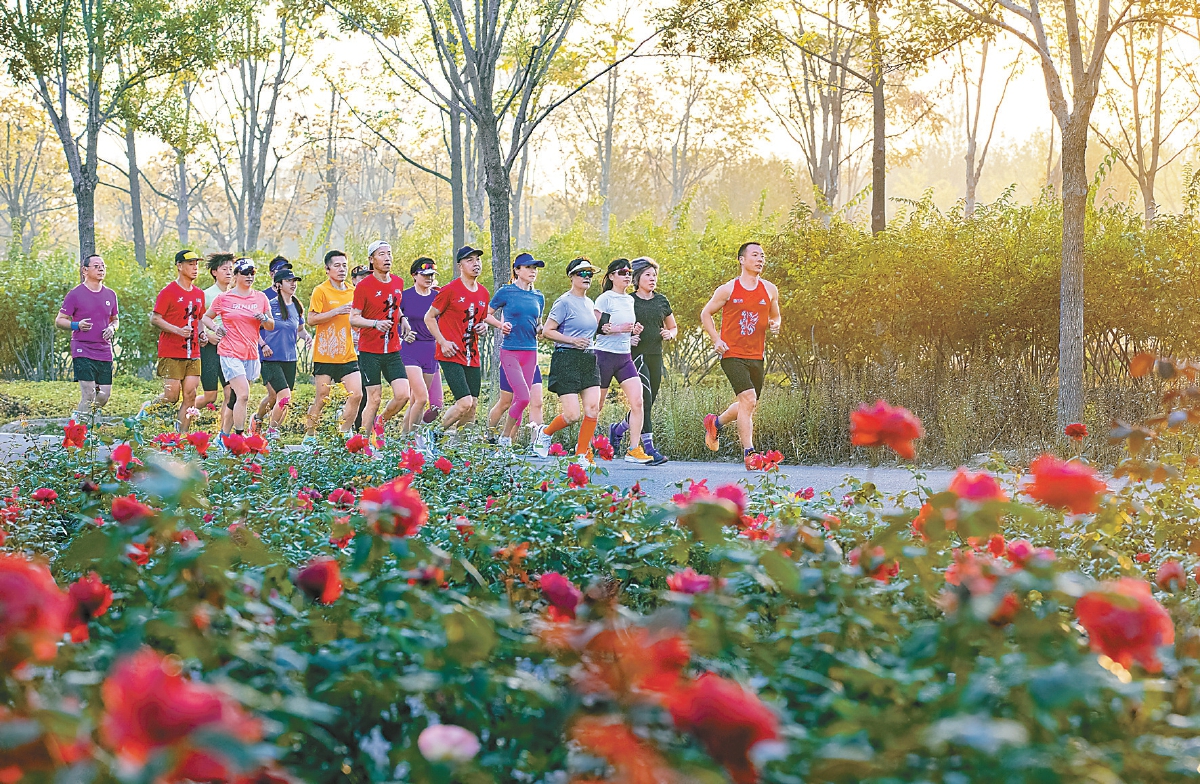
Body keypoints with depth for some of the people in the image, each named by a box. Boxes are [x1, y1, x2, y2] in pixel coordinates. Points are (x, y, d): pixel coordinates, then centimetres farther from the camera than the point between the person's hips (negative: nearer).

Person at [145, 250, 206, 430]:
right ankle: (146, 408, 19)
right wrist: (178, 330, -21)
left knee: (190, 396, 0)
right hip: (171, 354, -6)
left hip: (193, 354, 6)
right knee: (171, 396, -8)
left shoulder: (199, 294, 15)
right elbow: (154, 319, -9)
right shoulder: (168, 292, -6)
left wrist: (201, 334, 7)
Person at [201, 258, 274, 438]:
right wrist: (215, 328, -7)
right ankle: (239, 436, -16)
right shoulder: (224, 298, 1)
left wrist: (264, 319, -7)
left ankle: (224, 436, 17)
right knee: (243, 395, -18)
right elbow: (206, 317, 13)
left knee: (233, 398, 8)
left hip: (251, 355, 4)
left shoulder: (260, 298, 10)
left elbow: (271, 326, 15)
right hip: (230, 354, -4)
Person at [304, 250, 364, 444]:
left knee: (356, 395, -6)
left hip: (348, 354, 5)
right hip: (325, 355, -5)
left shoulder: (353, 291, 12)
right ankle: (309, 436, 13)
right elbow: (311, 319, -12)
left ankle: (344, 434, 7)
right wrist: (336, 312, -19)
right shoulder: (321, 291, -5)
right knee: (321, 399, -1)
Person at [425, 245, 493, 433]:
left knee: (472, 406, 4)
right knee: (465, 402, -17)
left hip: (472, 357, 7)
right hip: (451, 355, -7)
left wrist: (483, 326, 4)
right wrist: (442, 342, -12)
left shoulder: (483, 292, 13)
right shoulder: (450, 290, -7)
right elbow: (429, 317, -1)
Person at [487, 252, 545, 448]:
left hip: (530, 352, 5)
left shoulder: (538, 297, 11)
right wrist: (501, 325, -11)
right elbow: (487, 313, 6)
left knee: (520, 399, 5)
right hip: (510, 351, -5)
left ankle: (509, 441, 13)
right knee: (523, 397, -16)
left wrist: (541, 329, 0)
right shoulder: (506, 292, -3)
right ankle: (504, 437, 2)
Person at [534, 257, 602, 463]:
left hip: (589, 360, 7)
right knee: (573, 415, -10)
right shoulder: (564, 302, -8)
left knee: (593, 408, -8)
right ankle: (545, 434, 19)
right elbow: (547, 331, -10)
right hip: (567, 360, -7)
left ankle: (582, 454, 2)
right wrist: (572, 340, -18)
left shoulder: (590, 304, 15)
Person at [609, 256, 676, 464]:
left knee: (648, 404, 7)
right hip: (635, 355, -6)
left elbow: (673, 327, 25)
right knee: (644, 400, -16)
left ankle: (617, 429, 31)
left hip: (655, 357, 6)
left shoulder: (661, 301, 12)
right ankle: (648, 447, -14)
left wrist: (670, 334, 2)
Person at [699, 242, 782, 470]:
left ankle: (715, 422, 42)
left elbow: (775, 316, 22)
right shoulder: (728, 289, -2)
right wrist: (716, 340, -4)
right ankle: (749, 453, -17)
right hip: (733, 355, -5)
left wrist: (775, 325, -2)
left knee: (749, 406, 13)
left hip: (756, 357, 5)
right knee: (748, 399, -19)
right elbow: (706, 314, 8)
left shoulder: (770, 290, 9)